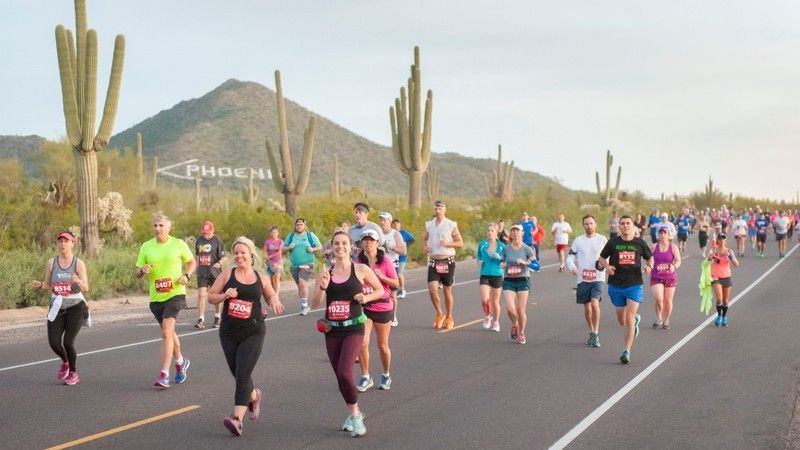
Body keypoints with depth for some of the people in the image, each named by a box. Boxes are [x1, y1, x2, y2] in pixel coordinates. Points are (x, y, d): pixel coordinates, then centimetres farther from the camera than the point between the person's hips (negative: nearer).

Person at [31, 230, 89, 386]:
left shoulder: (78, 263, -8)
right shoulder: (51, 262, 0)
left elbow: (86, 288, -14)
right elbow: (48, 284, 10)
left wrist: (78, 281, -36)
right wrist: (39, 285, -13)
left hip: (75, 307, -3)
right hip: (57, 307, 3)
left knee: (68, 342, -10)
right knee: (54, 342, -7)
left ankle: (73, 373, 17)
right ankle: (65, 362, 28)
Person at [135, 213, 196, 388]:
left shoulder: (178, 244, -2)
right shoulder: (146, 247, 4)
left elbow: (192, 262, 11)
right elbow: (137, 273, 7)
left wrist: (186, 275, -8)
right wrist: (142, 271, -16)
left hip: (175, 294, -4)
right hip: (155, 297, 4)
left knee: (166, 332, -17)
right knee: (168, 332, 18)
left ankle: (164, 375, -18)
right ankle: (180, 361, 42)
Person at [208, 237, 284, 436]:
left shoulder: (261, 279, 5)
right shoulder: (227, 275, 3)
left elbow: (271, 295, 22)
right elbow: (210, 297, 6)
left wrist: (274, 301, -1)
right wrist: (224, 296, -14)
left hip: (253, 332, -2)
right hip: (229, 332, 2)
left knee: (243, 375, -13)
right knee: (238, 375, 12)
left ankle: (238, 419, -18)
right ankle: (254, 396, 44)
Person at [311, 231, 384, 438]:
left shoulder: (360, 270, -3)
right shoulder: (325, 273, 4)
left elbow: (380, 290, 9)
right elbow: (315, 304, 0)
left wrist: (366, 297, -10)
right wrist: (322, 287, -17)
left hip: (353, 328, -4)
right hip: (332, 330, 4)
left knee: (344, 372, -19)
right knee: (340, 376, 10)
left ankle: (355, 414, 2)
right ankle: (353, 413, 32)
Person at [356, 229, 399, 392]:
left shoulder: (385, 260, -6)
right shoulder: (359, 262, 0)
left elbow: (396, 283, -4)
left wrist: (381, 276, -19)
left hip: (383, 307, -2)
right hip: (364, 306, 2)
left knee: (383, 345, 8)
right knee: (362, 343, -10)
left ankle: (386, 375, 29)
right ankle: (365, 377, 5)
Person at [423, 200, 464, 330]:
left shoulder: (451, 225, -3)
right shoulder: (429, 225, 8)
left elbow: (460, 242, -2)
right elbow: (425, 239, 22)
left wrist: (448, 243, -18)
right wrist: (425, 247, 0)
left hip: (447, 261, -3)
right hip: (433, 261, 3)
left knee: (447, 291, 5)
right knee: (432, 289, -10)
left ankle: (449, 318, 20)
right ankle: (439, 314, 10)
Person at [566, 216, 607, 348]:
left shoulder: (602, 239, 4)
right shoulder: (578, 240, 7)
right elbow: (570, 257, 7)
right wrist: (572, 267, -14)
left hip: (597, 278, -2)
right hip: (583, 279, 2)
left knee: (595, 303, -19)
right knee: (587, 307, 9)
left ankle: (596, 333, -12)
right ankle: (592, 333, 24)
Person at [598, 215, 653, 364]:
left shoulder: (640, 243, 0)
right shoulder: (613, 243, -1)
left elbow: (650, 257, 15)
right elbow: (601, 259, 9)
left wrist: (649, 266, -7)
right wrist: (606, 266, -12)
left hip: (635, 285, -2)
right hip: (616, 286, 2)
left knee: (629, 318, -14)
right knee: (622, 321, 12)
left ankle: (627, 351, -7)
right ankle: (636, 319, 48)